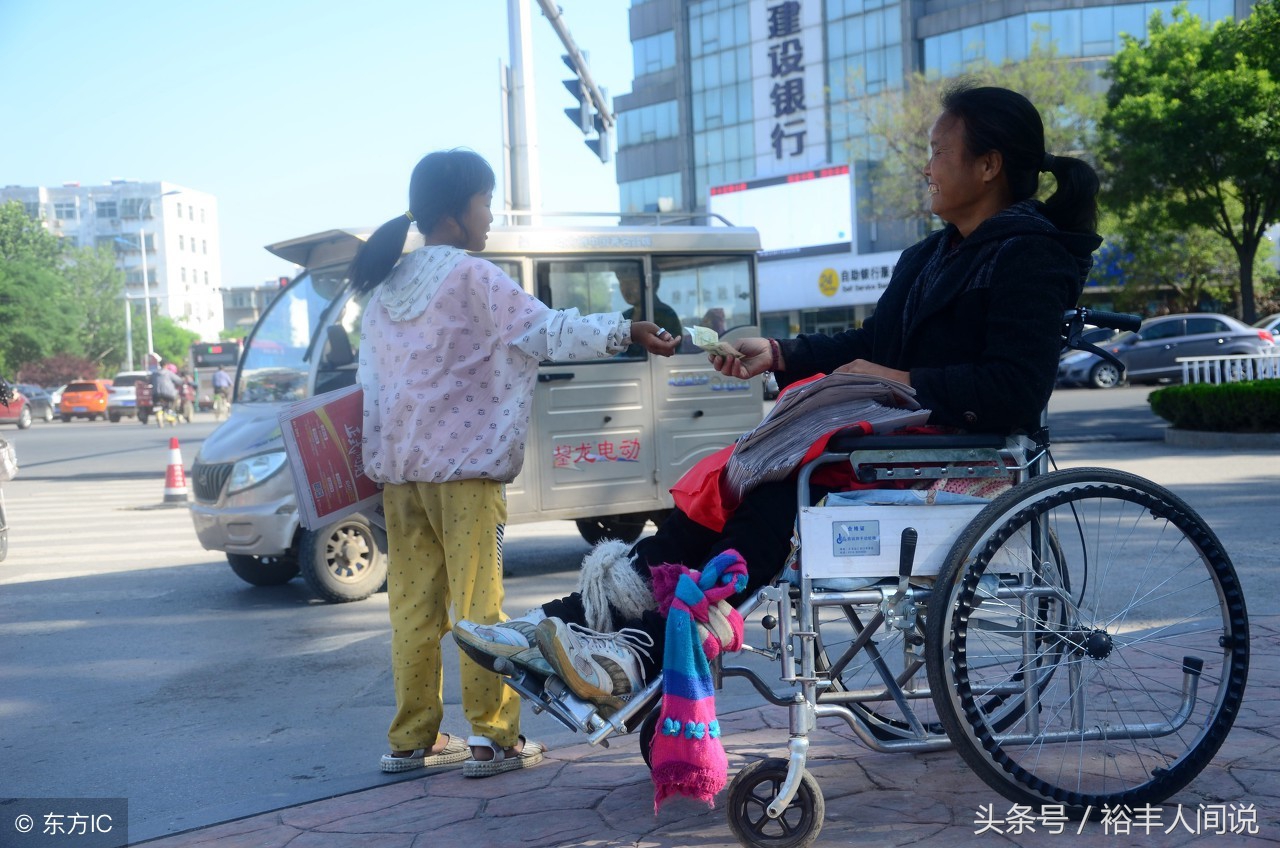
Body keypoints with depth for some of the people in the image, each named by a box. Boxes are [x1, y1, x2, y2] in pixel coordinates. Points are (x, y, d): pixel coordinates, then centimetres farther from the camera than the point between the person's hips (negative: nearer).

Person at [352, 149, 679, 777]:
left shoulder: (386, 286, 13)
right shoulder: (470, 276, -8)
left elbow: (370, 378, 15)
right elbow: (548, 331, -10)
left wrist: (378, 459, 18)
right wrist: (625, 331, -4)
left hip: (397, 467, 7)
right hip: (463, 465, -7)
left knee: (413, 605, 10)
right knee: (478, 603, -1)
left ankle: (411, 740, 17)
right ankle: (493, 739, 4)